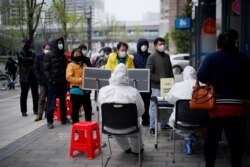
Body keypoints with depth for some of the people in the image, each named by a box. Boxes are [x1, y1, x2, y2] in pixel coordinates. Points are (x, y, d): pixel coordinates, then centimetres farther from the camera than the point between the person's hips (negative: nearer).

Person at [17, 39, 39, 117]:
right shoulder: (20, 54, 3)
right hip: (24, 77, -2)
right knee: (24, 95, 2)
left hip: (33, 77, 2)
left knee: (35, 94, 8)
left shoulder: (33, 53, 9)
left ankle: (36, 109, 19)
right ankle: (23, 111, 11)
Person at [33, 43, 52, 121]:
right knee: (41, 99, 2)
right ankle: (39, 114, 7)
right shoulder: (39, 58, 3)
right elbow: (35, 69, 3)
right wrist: (39, 78, -6)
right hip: (43, 82, 0)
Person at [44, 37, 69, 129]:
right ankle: (49, 121, 4)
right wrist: (51, 80, -17)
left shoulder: (63, 56, 13)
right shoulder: (49, 56, -5)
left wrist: (66, 80, 7)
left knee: (63, 102, 13)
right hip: (53, 83, -6)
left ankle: (64, 119, 24)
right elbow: (46, 69, -8)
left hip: (62, 83, 6)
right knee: (51, 103, -4)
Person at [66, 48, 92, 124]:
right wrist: (80, 79, -22)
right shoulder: (71, 65, -4)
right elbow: (69, 78, -15)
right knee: (75, 109, 4)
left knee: (88, 108, 13)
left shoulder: (84, 64, 16)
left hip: (85, 90, 6)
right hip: (76, 91, -6)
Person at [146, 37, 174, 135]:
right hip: (156, 86, -6)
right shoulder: (152, 57, -7)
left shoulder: (167, 56, 14)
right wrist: (159, 79, -17)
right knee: (154, 106, -3)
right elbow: (149, 73, -13)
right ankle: (152, 127, 3)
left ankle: (164, 124, 26)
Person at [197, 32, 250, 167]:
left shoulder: (211, 58, -5)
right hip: (237, 105, 2)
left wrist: (213, 80, 6)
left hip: (217, 105, -2)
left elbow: (201, 77, -13)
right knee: (235, 137, 11)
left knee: (213, 137, 9)